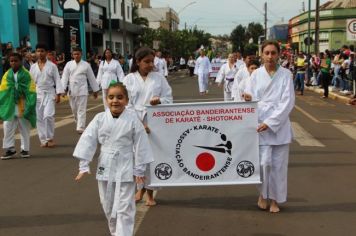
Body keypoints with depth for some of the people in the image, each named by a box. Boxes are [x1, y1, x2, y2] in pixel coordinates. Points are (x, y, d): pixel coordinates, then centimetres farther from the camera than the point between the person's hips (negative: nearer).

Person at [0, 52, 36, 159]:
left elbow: (31, 91, -8)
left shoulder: (26, 75, -7)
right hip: (10, 106, 3)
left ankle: (25, 149, 22)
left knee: (24, 128, 9)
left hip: (23, 106, -2)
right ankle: (10, 149, 11)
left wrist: (30, 105, -14)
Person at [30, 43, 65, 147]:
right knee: (39, 118, 4)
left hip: (49, 93, -3)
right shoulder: (33, 67, 7)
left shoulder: (52, 66, -2)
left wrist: (58, 94, -10)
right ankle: (43, 140, 15)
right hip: (37, 94, 4)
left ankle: (50, 138, 1)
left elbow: (57, 80, -3)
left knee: (48, 115, -17)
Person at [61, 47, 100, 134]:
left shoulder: (86, 65, 2)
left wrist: (95, 90, 9)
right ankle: (79, 123, 32)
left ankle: (80, 128, -6)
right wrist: (63, 88, -13)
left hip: (82, 90, -2)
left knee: (82, 109, -6)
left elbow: (91, 78, 7)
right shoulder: (69, 64, 4)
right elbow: (65, 76, -1)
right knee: (74, 109, 12)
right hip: (72, 90, 2)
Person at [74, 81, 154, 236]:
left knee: (124, 208, 0)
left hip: (125, 170, -3)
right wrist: (83, 166, -6)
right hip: (105, 169, 3)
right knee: (108, 206, 17)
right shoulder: (99, 119, -4)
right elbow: (88, 140, -3)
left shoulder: (133, 120, -10)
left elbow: (140, 145, -6)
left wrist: (139, 170, -4)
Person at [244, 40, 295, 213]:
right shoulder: (256, 74, 2)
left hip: (279, 124, 0)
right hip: (260, 123, 0)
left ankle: (274, 199, 20)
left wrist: (270, 122, -14)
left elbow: (288, 102, -7)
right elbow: (252, 100, 4)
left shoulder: (286, 75, -1)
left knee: (278, 163, 3)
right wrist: (248, 99, -22)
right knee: (264, 162, -5)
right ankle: (263, 194, 21)